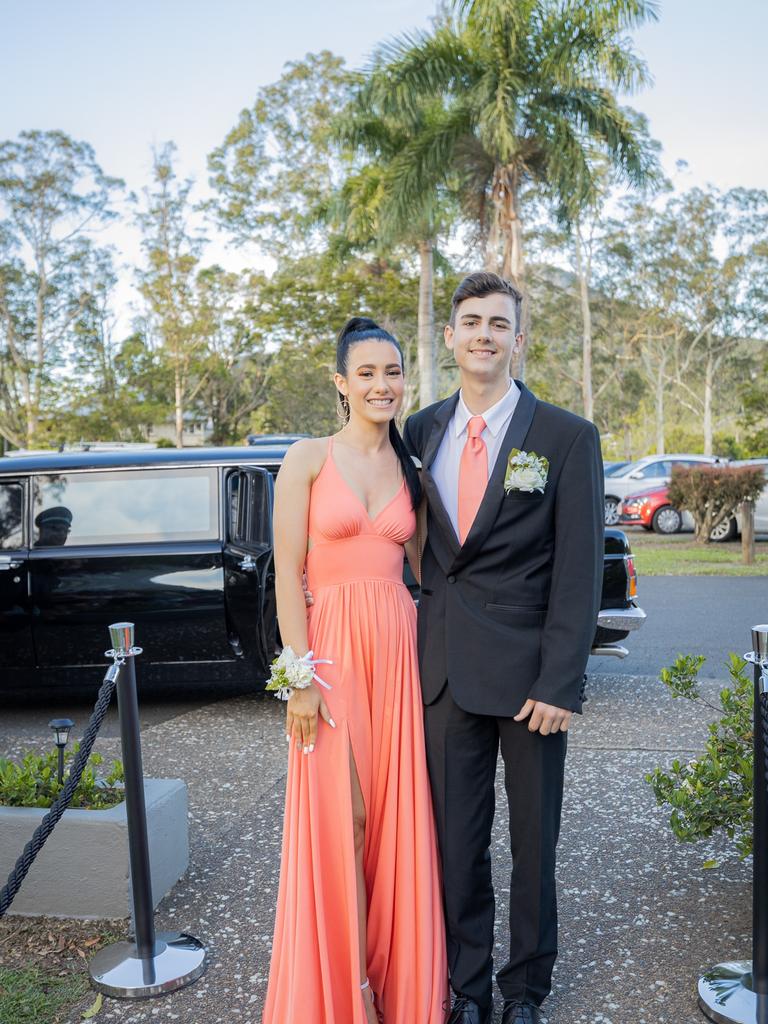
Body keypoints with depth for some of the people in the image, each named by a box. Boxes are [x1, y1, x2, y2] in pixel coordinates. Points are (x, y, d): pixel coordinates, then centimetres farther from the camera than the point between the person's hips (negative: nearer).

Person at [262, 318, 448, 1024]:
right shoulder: (309, 458, -2)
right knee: (341, 819, 1)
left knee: (396, 814, 9)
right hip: (332, 645, -3)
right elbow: (288, 573, -6)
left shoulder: (410, 468, 10)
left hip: (400, 646, 4)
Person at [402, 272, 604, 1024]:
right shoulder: (422, 431, 6)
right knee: (455, 840, 12)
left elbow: (579, 571, -8)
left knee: (533, 842, 12)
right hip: (446, 670, 3)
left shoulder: (568, 439, -5)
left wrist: (559, 682, -13)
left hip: (528, 671, -3)